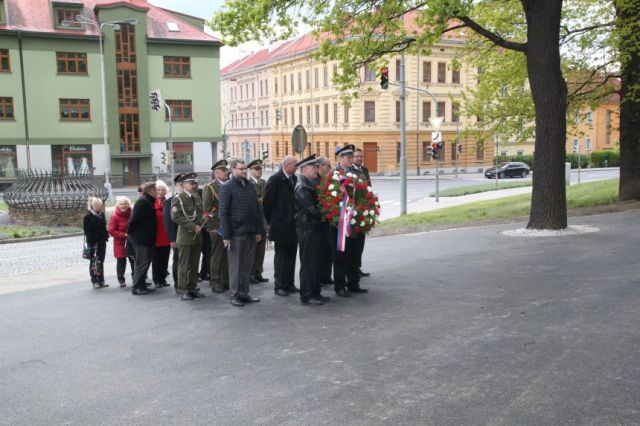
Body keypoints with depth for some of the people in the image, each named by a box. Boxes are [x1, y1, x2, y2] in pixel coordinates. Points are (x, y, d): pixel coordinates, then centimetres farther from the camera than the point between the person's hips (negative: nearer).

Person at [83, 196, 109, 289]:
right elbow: (87, 231, -13)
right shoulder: (88, 216, -10)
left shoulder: (101, 214, 12)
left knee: (101, 261, 12)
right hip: (94, 242, -7)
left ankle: (101, 280, 18)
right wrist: (91, 242, -19)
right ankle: (95, 281, 5)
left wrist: (106, 236, 11)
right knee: (94, 262, -2)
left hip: (102, 241, 7)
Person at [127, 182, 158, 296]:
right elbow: (134, 219, -22)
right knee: (142, 263, -5)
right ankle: (137, 287, 1)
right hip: (141, 238, -10)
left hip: (147, 238, 10)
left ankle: (141, 285, 22)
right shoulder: (143, 202, -18)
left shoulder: (147, 201, 14)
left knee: (144, 262, 15)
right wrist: (130, 232, -12)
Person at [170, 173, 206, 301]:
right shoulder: (178, 199, -6)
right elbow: (175, 217, -15)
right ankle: (182, 291, 5)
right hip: (185, 236, -6)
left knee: (194, 265, 9)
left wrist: (200, 224, 3)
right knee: (184, 265, 0)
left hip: (197, 236, 6)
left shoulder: (197, 197, 14)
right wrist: (192, 226, -17)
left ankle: (192, 288, 17)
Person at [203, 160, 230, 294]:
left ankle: (226, 281, 18)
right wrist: (213, 227, -12)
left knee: (228, 255, 9)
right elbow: (206, 209, -7)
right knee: (217, 255, 0)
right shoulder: (209, 187, -3)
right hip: (217, 228, -5)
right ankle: (215, 283, 8)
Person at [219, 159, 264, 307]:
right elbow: (223, 213, -8)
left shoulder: (250, 186, 11)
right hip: (236, 233, -5)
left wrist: (258, 230, 10)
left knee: (247, 265, 10)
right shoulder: (227, 188, -5)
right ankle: (235, 295, 11)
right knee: (235, 265, 2)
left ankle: (244, 293, 19)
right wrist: (226, 235, -12)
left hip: (250, 233, 5)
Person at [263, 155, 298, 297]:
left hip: (293, 225, 6)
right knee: (281, 256, 1)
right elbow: (267, 202, -9)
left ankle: (289, 284, 20)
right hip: (281, 226, -6)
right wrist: (271, 221, -2)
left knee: (291, 255, 11)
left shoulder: (294, 179, 9)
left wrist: (296, 218, 10)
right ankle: (279, 286, 9)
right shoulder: (275, 179, -11)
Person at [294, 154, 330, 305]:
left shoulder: (312, 184, 13)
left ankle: (315, 293, 21)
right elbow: (312, 209, -20)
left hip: (316, 228, 9)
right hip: (307, 229, -9)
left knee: (316, 262, 13)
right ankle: (307, 295, 6)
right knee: (308, 263, -2)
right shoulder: (301, 188, -15)